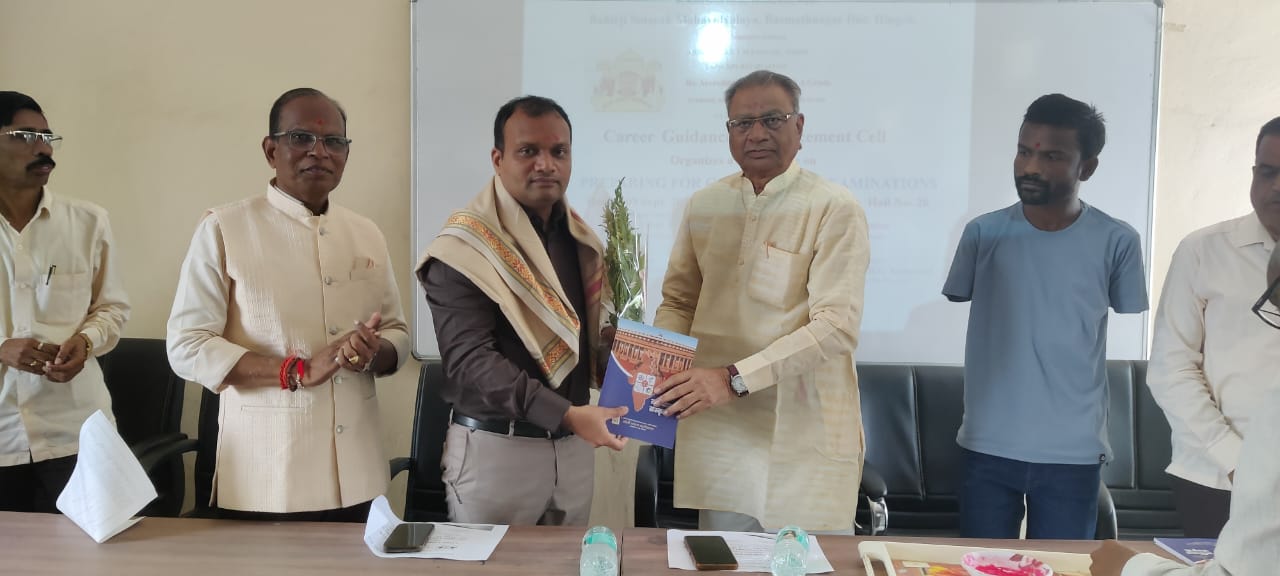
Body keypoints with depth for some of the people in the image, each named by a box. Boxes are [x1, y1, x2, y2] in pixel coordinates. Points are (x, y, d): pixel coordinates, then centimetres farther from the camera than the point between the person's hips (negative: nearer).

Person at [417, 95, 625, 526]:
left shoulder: (580, 239, 8)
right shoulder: (465, 248, -13)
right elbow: (470, 361, -20)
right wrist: (566, 414, -28)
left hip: (574, 446, 6)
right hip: (494, 446, -6)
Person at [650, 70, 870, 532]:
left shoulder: (835, 209, -7)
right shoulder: (703, 205, 9)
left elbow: (836, 326, -16)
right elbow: (678, 301, 16)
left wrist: (734, 378, -22)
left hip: (805, 438, -4)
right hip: (718, 430, 4)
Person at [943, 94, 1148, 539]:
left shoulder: (1117, 242, -5)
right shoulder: (983, 233, -3)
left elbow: (1129, 322, 4)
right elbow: (958, 298, 4)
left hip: (1073, 454, -1)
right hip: (987, 447, 1)